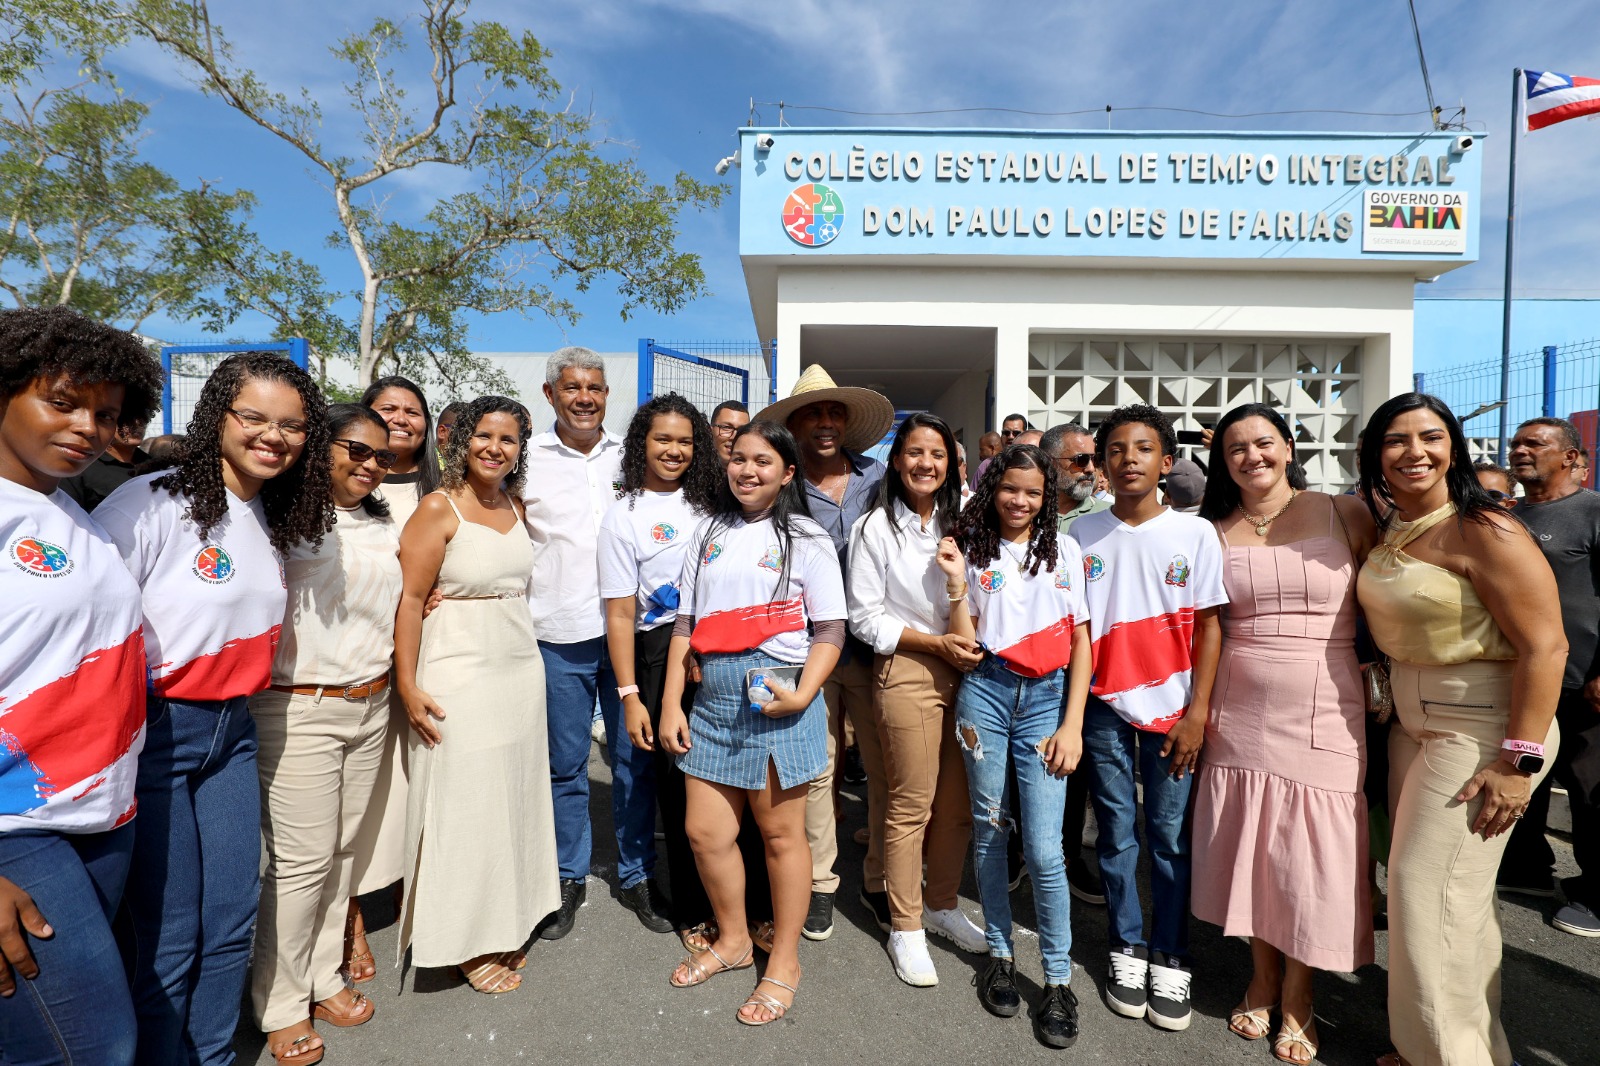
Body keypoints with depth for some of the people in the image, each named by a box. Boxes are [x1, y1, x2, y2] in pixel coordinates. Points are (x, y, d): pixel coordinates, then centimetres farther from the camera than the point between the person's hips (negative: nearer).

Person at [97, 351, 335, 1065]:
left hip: (233, 730, 6)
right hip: (156, 733, -6)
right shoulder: (154, 502, -15)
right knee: (169, 937, 6)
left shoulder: (276, 518, 7)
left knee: (232, 923, 15)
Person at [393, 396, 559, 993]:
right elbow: (409, 598, -13)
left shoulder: (516, 506, 8)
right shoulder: (439, 508, -10)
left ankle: (503, 928, 31)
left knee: (513, 798, 14)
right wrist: (408, 686, -16)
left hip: (522, 667, 6)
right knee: (463, 805, 4)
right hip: (461, 673, -6)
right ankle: (466, 943, 22)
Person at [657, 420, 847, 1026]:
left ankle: (784, 961, 28)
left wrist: (803, 694, -20)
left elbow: (830, 630, -6)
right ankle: (733, 940, 36)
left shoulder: (805, 539, -2)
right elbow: (685, 624, 12)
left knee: (781, 833, 7)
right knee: (705, 832, 10)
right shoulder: (710, 534, 12)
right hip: (714, 698, 5)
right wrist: (670, 702, 7)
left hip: (779, 698, -5)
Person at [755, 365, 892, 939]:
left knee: (886, 768, 7)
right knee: (817, 769, 9)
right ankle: (820, 884, 28)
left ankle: (878, 880, 28)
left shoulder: (878, 477, 4)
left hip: (872, 647, 1)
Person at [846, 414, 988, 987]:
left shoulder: (959, 523, 8)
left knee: (959, 803, 12)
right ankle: (905, 928, 21)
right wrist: (937, 643, -14)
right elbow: (865, 617, -7)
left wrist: (972, 645, 0)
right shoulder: (875, 527, -5)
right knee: (910, 806, 4)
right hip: (907, 674, -5)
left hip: (963, 673, 5)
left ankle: (942, 905, 33)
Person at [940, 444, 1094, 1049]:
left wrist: (1072, 725, -2)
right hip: (986, 692, 1)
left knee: (1044, 849, -5)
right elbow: (964, 646, 0)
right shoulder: (973, 553, 5)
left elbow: (1081, 642, 5)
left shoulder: (1064, 551, 7)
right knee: (990, 832, 10)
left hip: (1047, 698, 0)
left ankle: (1059, 979, 13)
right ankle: (1000, 954, 29)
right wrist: (957, 583, -12)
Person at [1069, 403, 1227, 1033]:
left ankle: (1169, 959, 22)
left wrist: (1197, 712, -6)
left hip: (1173, 709, -1)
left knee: (1170, 837, 7)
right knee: (1117, 834, 10)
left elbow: (1208, 626, -1)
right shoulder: (1082, 534, 1)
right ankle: (1127, 949, 25)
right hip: (1105, 707, 1)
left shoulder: (1195, 533, -2)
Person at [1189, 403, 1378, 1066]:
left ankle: (1297, 1001, 27)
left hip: (1324, 718, -1)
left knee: (1311, 859, 5)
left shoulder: (1346, 515, -1)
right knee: (1251, 850, 11)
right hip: (1238, 717, 2)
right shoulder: (1213, 533, 3)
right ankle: (1262, 980, 33)